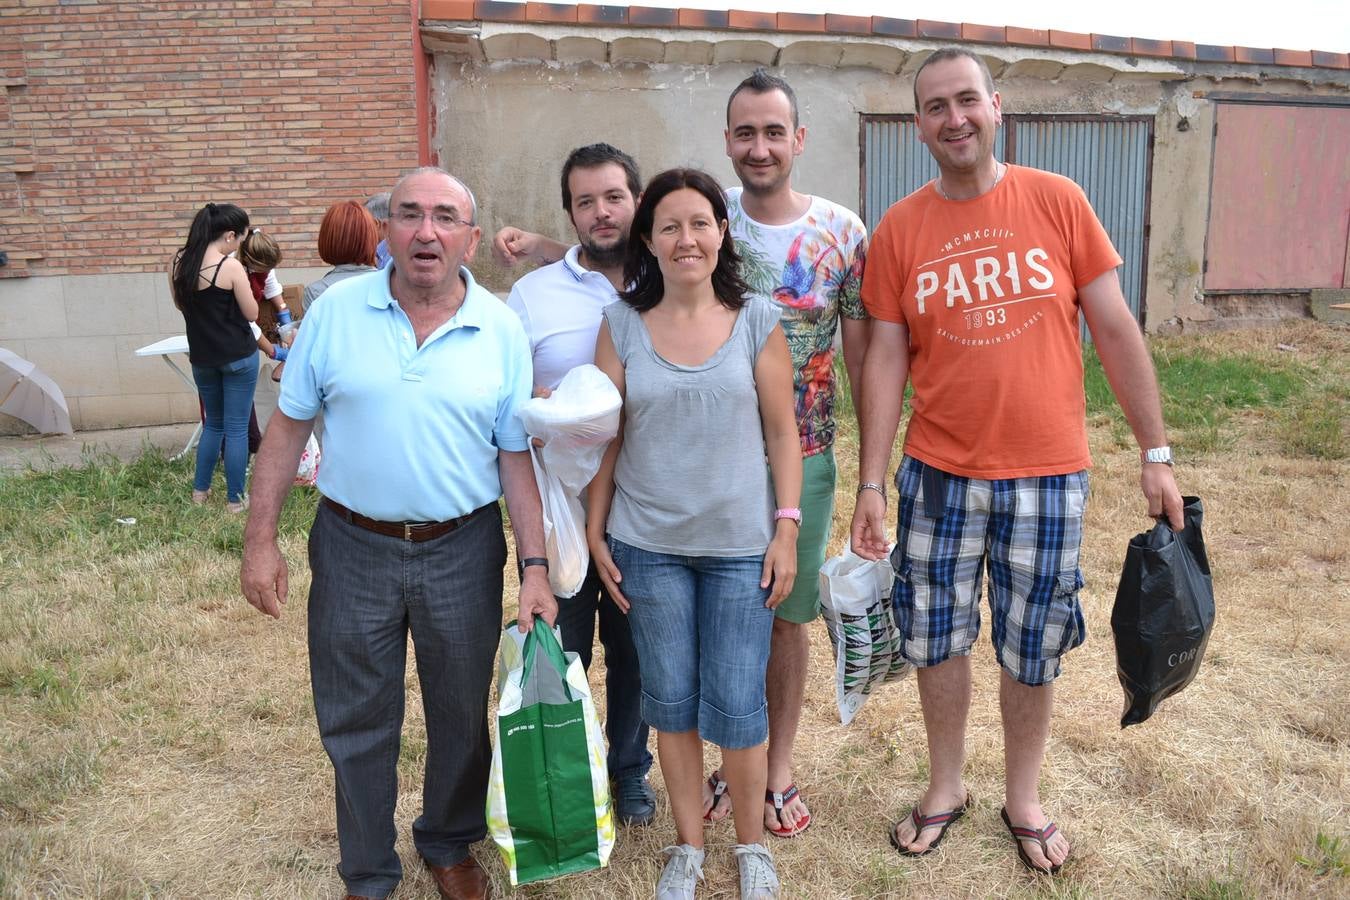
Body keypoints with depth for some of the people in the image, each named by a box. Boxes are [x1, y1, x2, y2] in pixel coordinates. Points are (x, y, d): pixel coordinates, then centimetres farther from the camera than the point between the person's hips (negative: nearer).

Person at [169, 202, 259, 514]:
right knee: (236, 428, 4)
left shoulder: (179, 262, 0)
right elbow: (251, 313, -10)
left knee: (213, 423, 23)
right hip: (238, 357, -6)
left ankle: (200, 490, 28)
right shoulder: (230, 267, -18)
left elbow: (180, 304, 14)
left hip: (202, 357, 6)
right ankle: (235, 499, 11)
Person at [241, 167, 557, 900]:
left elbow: (515, 456, -2)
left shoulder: (500, 330, -4)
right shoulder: (336, 310, -5)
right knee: (357, 726, 13)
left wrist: (535, 566, -6)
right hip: (353, 548, 0)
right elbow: (288, 427, 1)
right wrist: (260, 539, -2)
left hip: (463, 551, 0)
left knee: (461, 716, 16)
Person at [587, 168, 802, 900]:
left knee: (735, 707, 4)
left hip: (739, 544, -1)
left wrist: (787, 529, -5)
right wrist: (595, 533, 2)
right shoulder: (621, 324, 0)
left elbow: (782, 432, 0)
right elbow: (605, 436, 3)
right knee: (669, 702, 12)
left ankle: (751, 841, 30)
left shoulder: (757, 321, -2)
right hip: (648, 545, 1)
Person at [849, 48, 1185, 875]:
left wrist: (1156, 452, -1)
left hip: (1048, 477, -1)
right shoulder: (899, 230, -1)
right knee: (937, 641, 12)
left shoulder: (1057, 201, -3)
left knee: (1032, 652, 12)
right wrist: (871, 483, -4)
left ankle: (1024, 799, 35)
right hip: (938, 477, 1)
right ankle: (946, 787, 36)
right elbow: (886, 359, -1)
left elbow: (1116, 331, 0)